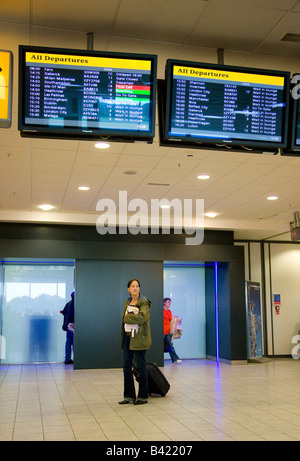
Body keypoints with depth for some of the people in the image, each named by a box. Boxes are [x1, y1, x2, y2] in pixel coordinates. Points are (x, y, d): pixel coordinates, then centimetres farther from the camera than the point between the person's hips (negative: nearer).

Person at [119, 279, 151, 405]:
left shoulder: (144, 302, -7)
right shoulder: (127, 303, 15)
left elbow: (142, 317, -22)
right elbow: (124, 317, 13)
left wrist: (127, 317, -13)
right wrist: (133, 317, -6)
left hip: (139, 338, -7)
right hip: (127, 337, 7)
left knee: (140, 367, -1)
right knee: (126, 367, 6)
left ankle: (143, 396, 10)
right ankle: (129, 396, 16)